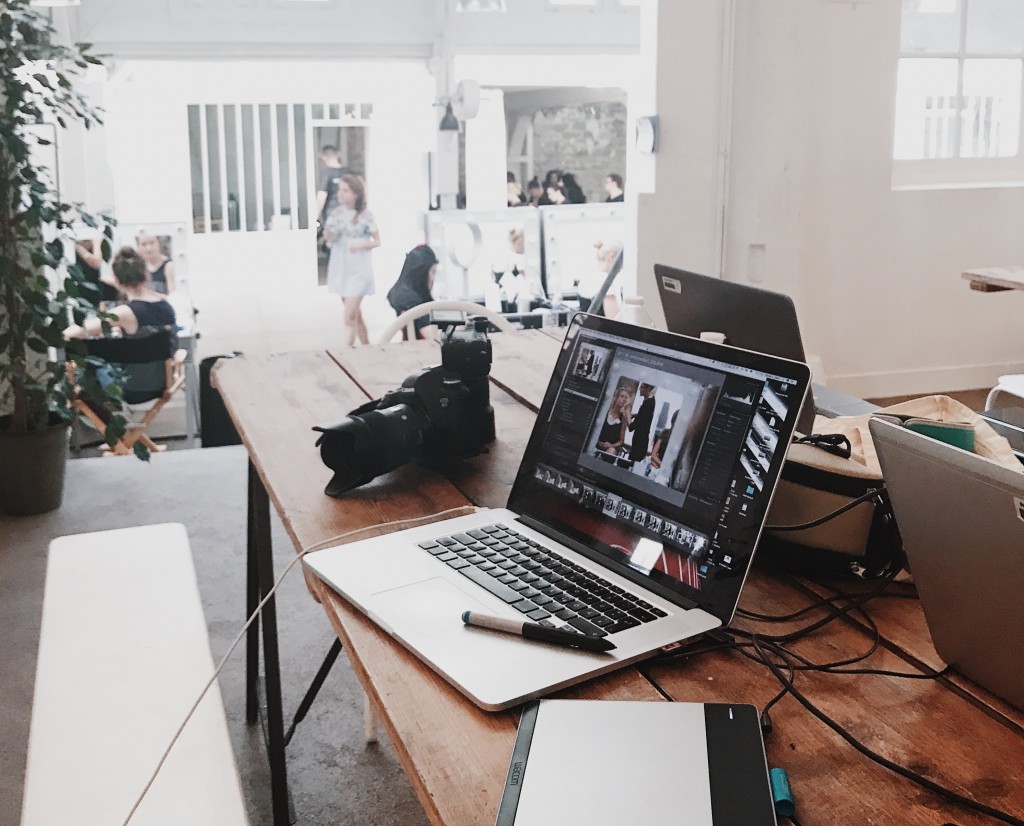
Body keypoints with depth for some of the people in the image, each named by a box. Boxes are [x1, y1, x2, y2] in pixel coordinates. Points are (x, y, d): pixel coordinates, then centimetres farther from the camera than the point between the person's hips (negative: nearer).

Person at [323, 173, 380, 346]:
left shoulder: (365, 215, -9)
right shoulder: (337, 213, 3)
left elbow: (377, 241, -2)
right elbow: (327, 238, 9)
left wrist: (362, 244, -20)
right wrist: (329, 235, -14)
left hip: (358, 269, -5)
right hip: (340, 267, 5)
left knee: (349, 317, -11)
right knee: (356, 314, 14)